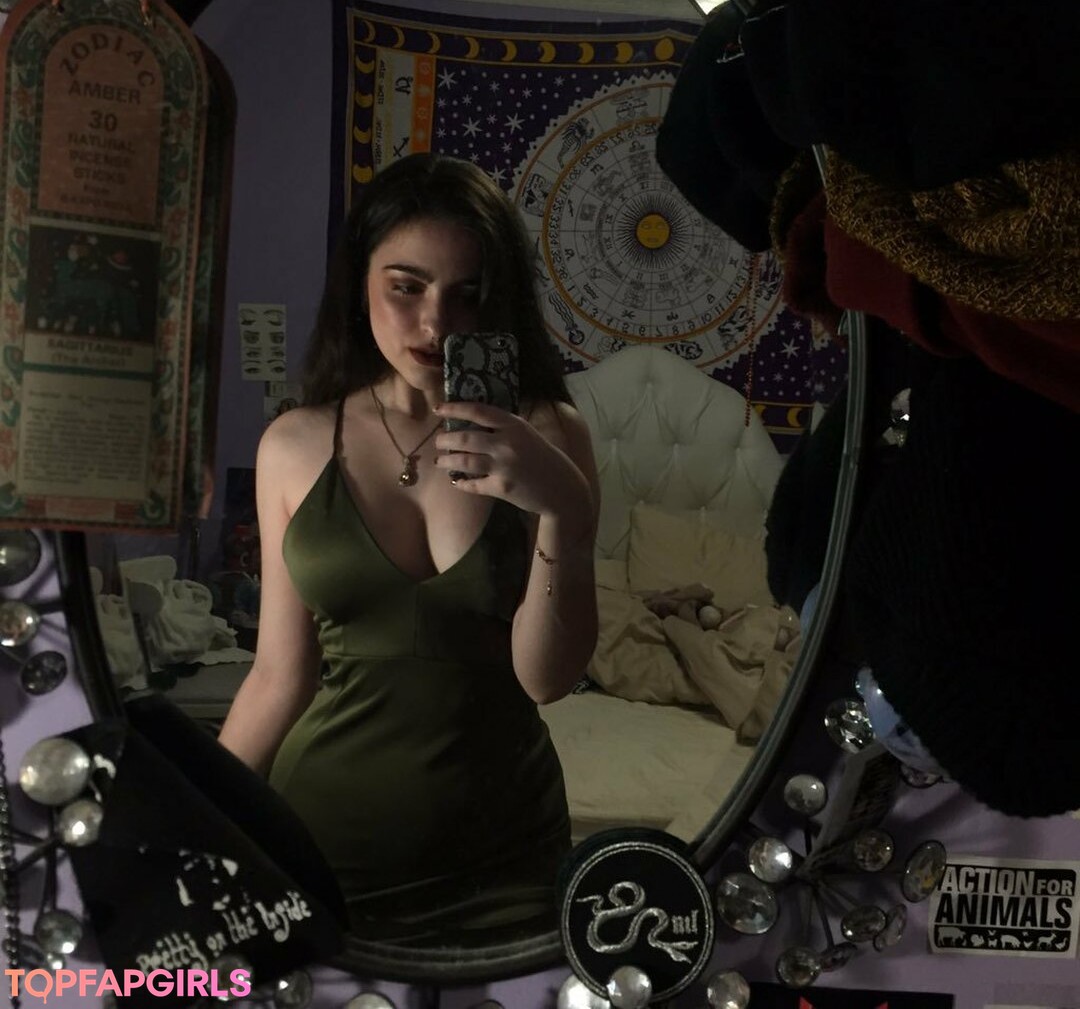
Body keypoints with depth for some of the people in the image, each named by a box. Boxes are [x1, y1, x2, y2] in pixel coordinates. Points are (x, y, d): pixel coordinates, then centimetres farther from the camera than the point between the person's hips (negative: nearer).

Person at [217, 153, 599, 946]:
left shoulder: (548, 435, -7)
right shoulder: (295, 447, -5)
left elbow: (548, 676, -12)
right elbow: (281, 675, 2)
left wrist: (564, 508, -26)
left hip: (499, 854, 0)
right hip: (320, 832, 1)